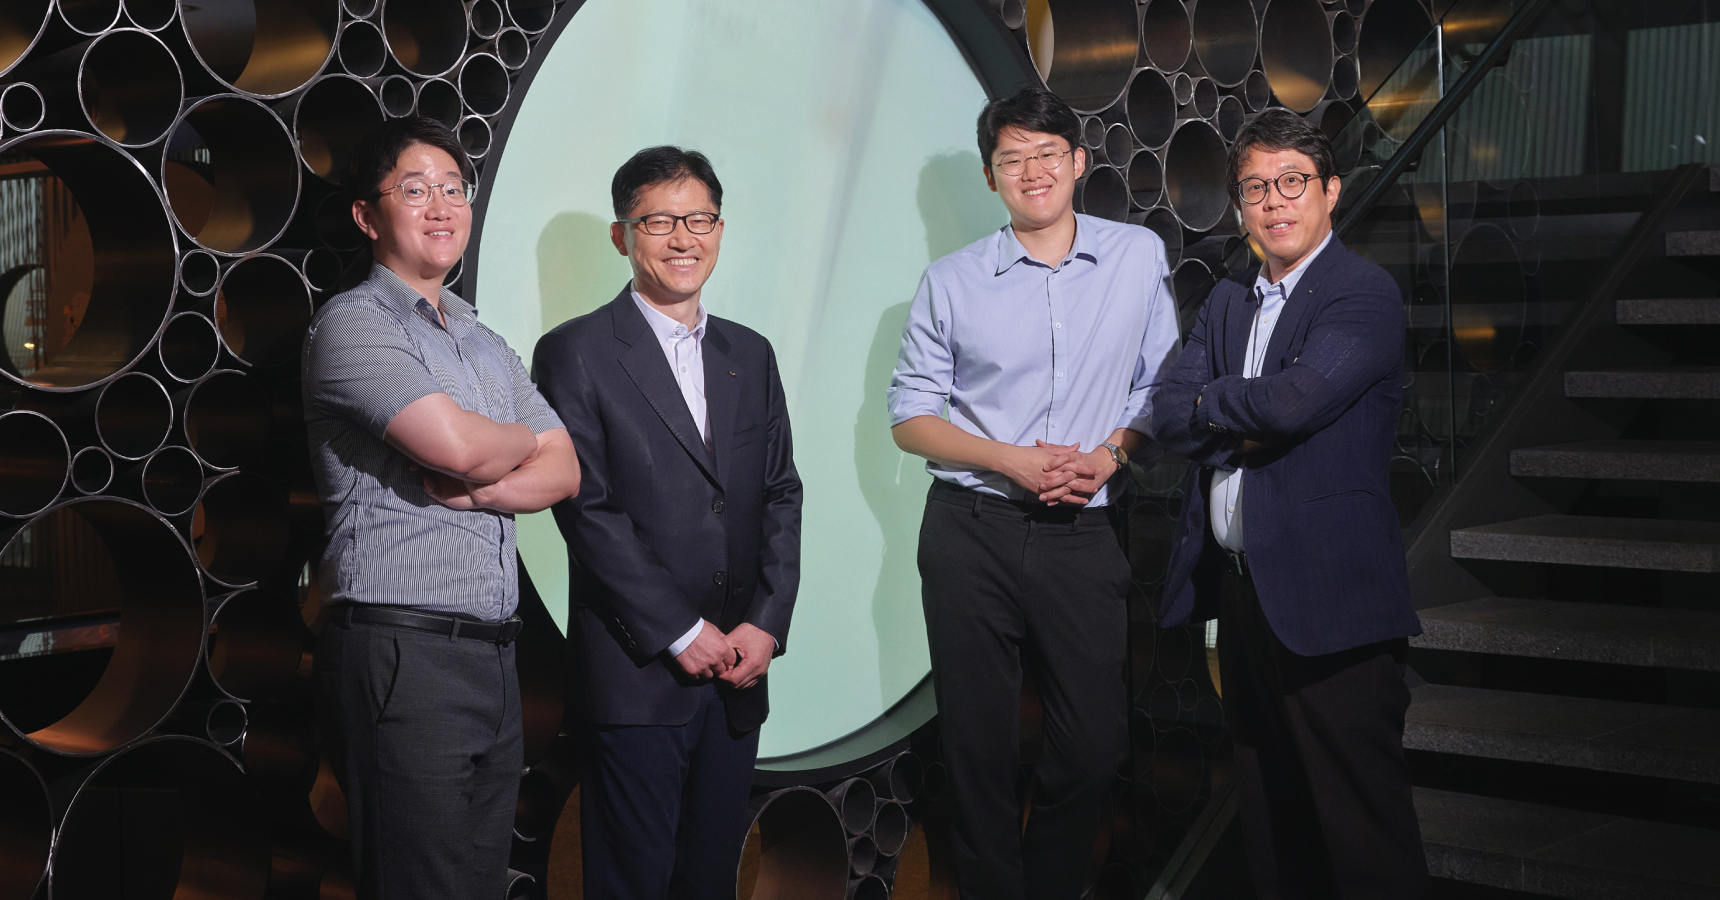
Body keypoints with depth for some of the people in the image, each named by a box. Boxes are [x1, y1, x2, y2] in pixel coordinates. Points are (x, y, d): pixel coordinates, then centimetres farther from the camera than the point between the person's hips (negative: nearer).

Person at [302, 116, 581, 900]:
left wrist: (475, 489, -10)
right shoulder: (352, 323, -5)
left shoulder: (484, 342, 20)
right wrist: (524, 441, 3)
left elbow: (563, 472, 10)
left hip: (492, 657, 8)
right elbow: (457, 444, -20)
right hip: (401, 652, -7)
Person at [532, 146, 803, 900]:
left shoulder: (750, 355, 14)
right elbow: (586, 507, -10)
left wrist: (766, 623, -2)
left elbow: (782, 494, 11)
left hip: (738, 670, 5)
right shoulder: (575, 353, -3)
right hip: (636, 673, -5)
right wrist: (681, 632, -12)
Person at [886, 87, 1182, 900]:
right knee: (978, 741, 6)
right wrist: (1012, 459, -10)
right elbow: (909, 414, 4)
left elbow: (1160, 384, 10)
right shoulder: (951, 282, 2)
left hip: (1083, 536, 1)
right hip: (971, 534, 0)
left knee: (1094, 742, 4)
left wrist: (1108, 455, -9)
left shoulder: (1138, 258, 5)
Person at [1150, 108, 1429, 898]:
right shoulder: (1227, 301, 15)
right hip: (1240, 590, 7)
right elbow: (1170, 416, 5)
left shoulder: (1365, 294, -8)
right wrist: (1249, 425, -12)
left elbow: (1296, 399, -23)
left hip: (1327, 600, -7)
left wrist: (1212, 402, -4)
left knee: (1360, 828, -1)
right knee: (1270, 826, 17)